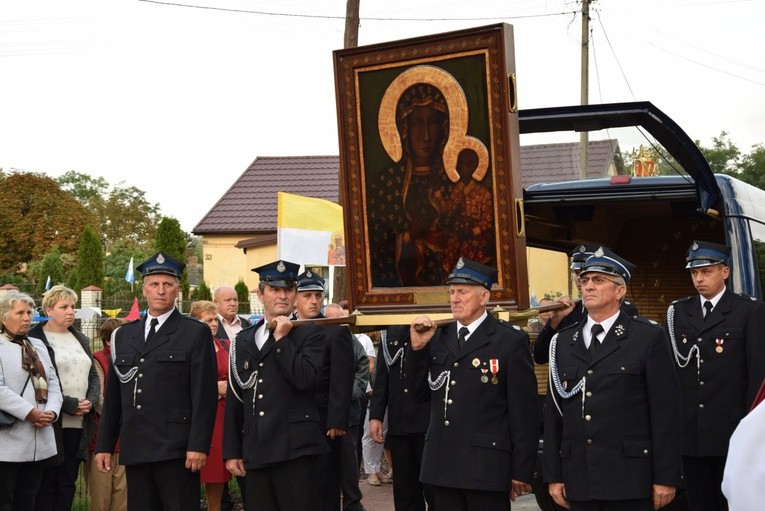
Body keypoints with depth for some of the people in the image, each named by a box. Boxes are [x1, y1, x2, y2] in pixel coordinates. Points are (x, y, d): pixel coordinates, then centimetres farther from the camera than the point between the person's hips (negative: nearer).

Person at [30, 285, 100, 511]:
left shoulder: (81, 340, 17)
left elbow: (93, 376, 18)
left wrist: (91, 401, -1)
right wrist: (68, 405, -15)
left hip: (79, 424, 6)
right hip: (52, 424, -6)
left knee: (68, 483, 8)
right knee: (45, 485, 0)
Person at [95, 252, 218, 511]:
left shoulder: (196, 333, 2)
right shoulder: (124, 335, 16)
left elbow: (205, 394, -5)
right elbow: (112, 395, 17)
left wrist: (198, 446, -13)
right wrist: (104, 445, 12)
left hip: (176, 450, -5)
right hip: (134, 450, 5)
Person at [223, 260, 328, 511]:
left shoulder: (310, 333, 4)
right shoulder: (243, 340, 16)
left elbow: (305, 378, -14)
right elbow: (234, 400, 16)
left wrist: (281, 339, -8)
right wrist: (232, 451, 11)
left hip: (294, 450, -4)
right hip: (254, 452, 4)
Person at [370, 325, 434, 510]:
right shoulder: (390, 331, 14)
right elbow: (382, 375, 15)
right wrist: (375, 415, 8)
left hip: (428, 420, -5)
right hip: (398, 422, 5)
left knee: (434, 490, -2)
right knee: (405, 494, 8)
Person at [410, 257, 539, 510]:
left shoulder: (511, 340, -5)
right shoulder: (439, 337, 11)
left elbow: (524, 410, -6)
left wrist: (522, 471, -7)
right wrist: (417, 347, -2)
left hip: (486, 467, -5)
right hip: (443, 464, 5)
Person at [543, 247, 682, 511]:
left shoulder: (649, 337, -1)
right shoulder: (563, 341, 11)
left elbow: (666, 410, -4)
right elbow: (553, 412, 11)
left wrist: (666, 478, -8)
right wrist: (553, 475, 7)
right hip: (579, 482, 4)